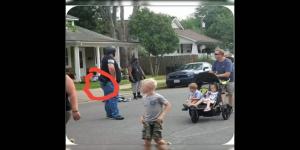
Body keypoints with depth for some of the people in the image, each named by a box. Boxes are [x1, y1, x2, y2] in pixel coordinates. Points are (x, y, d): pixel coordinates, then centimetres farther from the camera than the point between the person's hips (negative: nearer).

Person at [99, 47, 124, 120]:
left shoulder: (104, 59, 19)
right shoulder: (110, 58, -14)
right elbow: (111, 68, -32)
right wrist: (114, 78, -22)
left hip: (105, 81, 11)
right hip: (109, 82, -11)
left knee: (108, 98, 15)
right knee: (114, 97, -11)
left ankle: (109, 114, 21)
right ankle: (115, 115, -13)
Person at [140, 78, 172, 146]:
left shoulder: (158, 97, -12)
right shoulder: (145, 97, 7)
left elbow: (168, 105, -10)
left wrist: (162, 115, -18)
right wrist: (142, 116, 6)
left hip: (156, 122, -5)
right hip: (147, 122, 5)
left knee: (158, 140, -9)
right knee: (147, 142, 1)